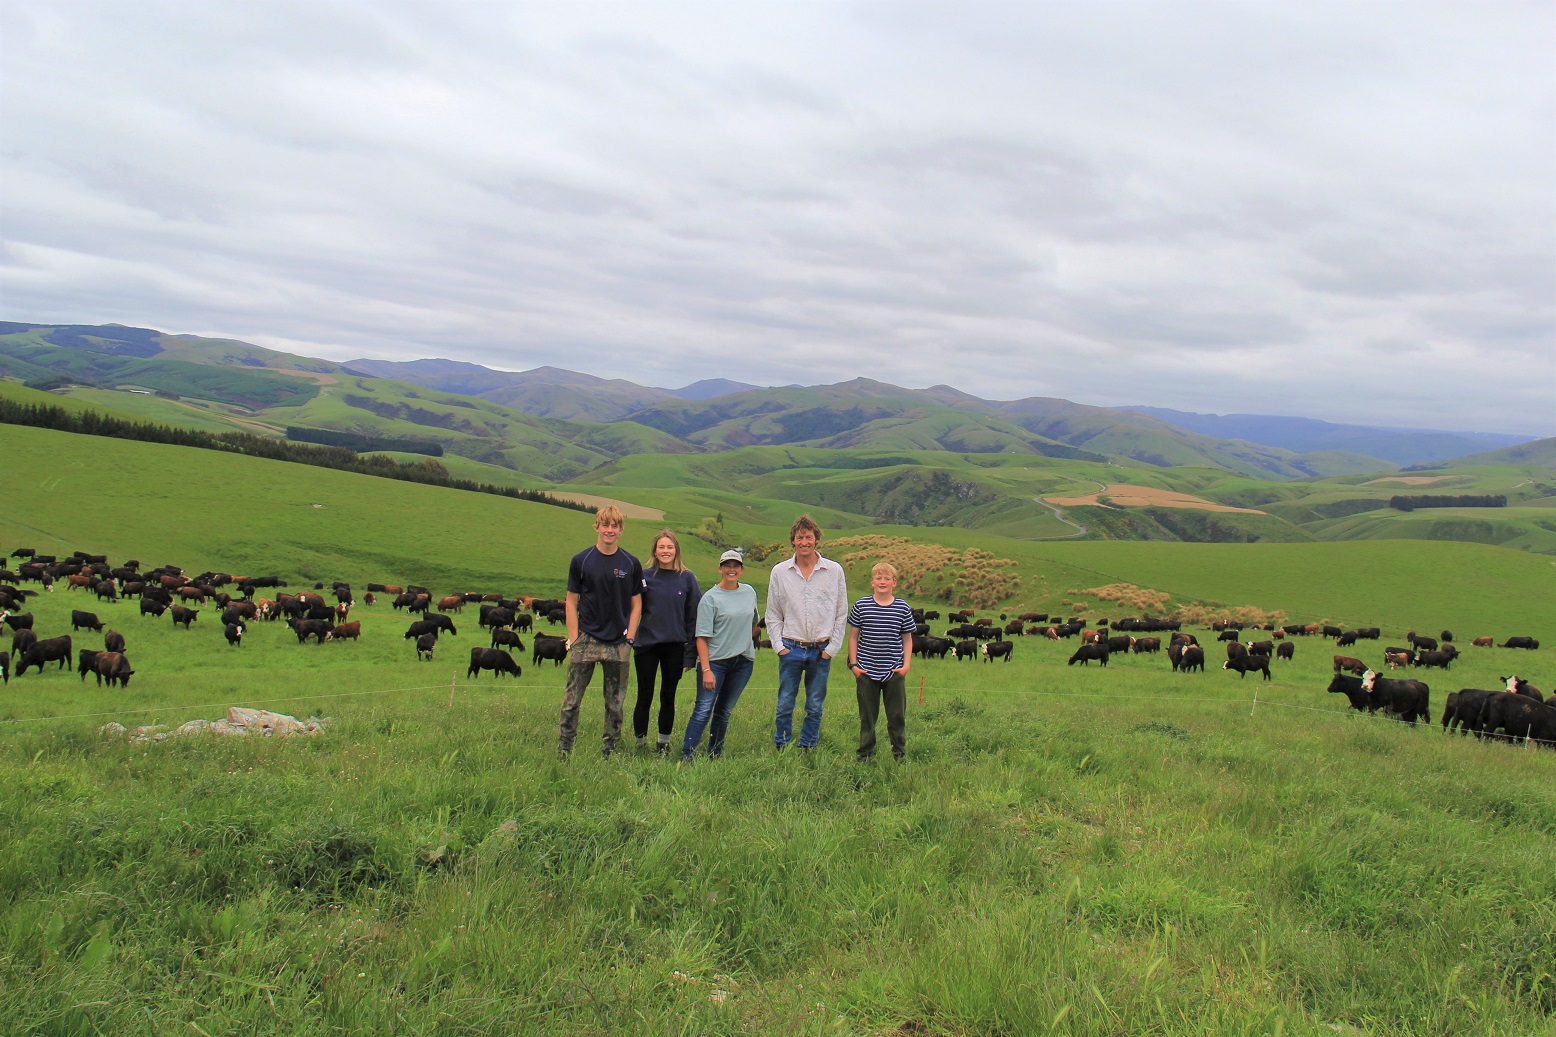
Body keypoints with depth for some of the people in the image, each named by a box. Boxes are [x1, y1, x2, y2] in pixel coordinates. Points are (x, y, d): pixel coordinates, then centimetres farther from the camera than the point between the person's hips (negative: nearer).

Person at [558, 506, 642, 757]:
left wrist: (629, 638, -2)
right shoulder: (581, 561, 2)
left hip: (618, 643, 1)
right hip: (585, 640, -1)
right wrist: (573, 639, -4)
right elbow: (571, 602, 3)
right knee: (572, 699, 0)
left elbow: (636, 605, 8)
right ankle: (563, 751, 9)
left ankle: (609, 752, 19)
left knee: (615, 703, 8)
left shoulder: (631, 564, 4)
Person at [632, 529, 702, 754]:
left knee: (668, 697, 11)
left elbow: (694, 615, 2)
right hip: (646, 645, -1)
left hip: (675, 646, 1)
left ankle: (664, 742, 23)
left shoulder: (687, 578, 1)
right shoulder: (645, 576, -1)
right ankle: (640, 742, 16)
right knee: (644, 697, 4)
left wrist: (691, 651, -2)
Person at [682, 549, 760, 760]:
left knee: (725, 711, 12)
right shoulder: (710, 598, -6)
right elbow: (702, 637, -11)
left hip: (743, 661, 5)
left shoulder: (749, 592, 9)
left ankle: (716, 755, 22)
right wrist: (706, 670, -18)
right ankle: (686, 756, -10)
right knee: (703, 710, -11)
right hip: (715, 660, -5)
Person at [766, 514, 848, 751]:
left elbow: (841, 614, 4)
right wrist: (779, 645, -2)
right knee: (785, 705, 3)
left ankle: (808, 750, 19)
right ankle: (781, 750, 16)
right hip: (791, 649, 0)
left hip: (821, 650, 0)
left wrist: (832, 647, -2)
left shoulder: (834, 571, 2)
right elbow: (773, 614, 8)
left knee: (815, 707, 7)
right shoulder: (780, 572, 3)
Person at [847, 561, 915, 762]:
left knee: (897, 715, 7)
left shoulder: (903, 608, 0)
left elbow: (907, 640, 7)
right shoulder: (861, 606, -2)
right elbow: (853, 637, 4)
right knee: (867, 716, 9)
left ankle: (899, 754, 21)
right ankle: (865, 754, 21)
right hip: (866, 671, 0)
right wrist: (853, 664, -1)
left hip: (894, 672, 0)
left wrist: (906, 665, -3)